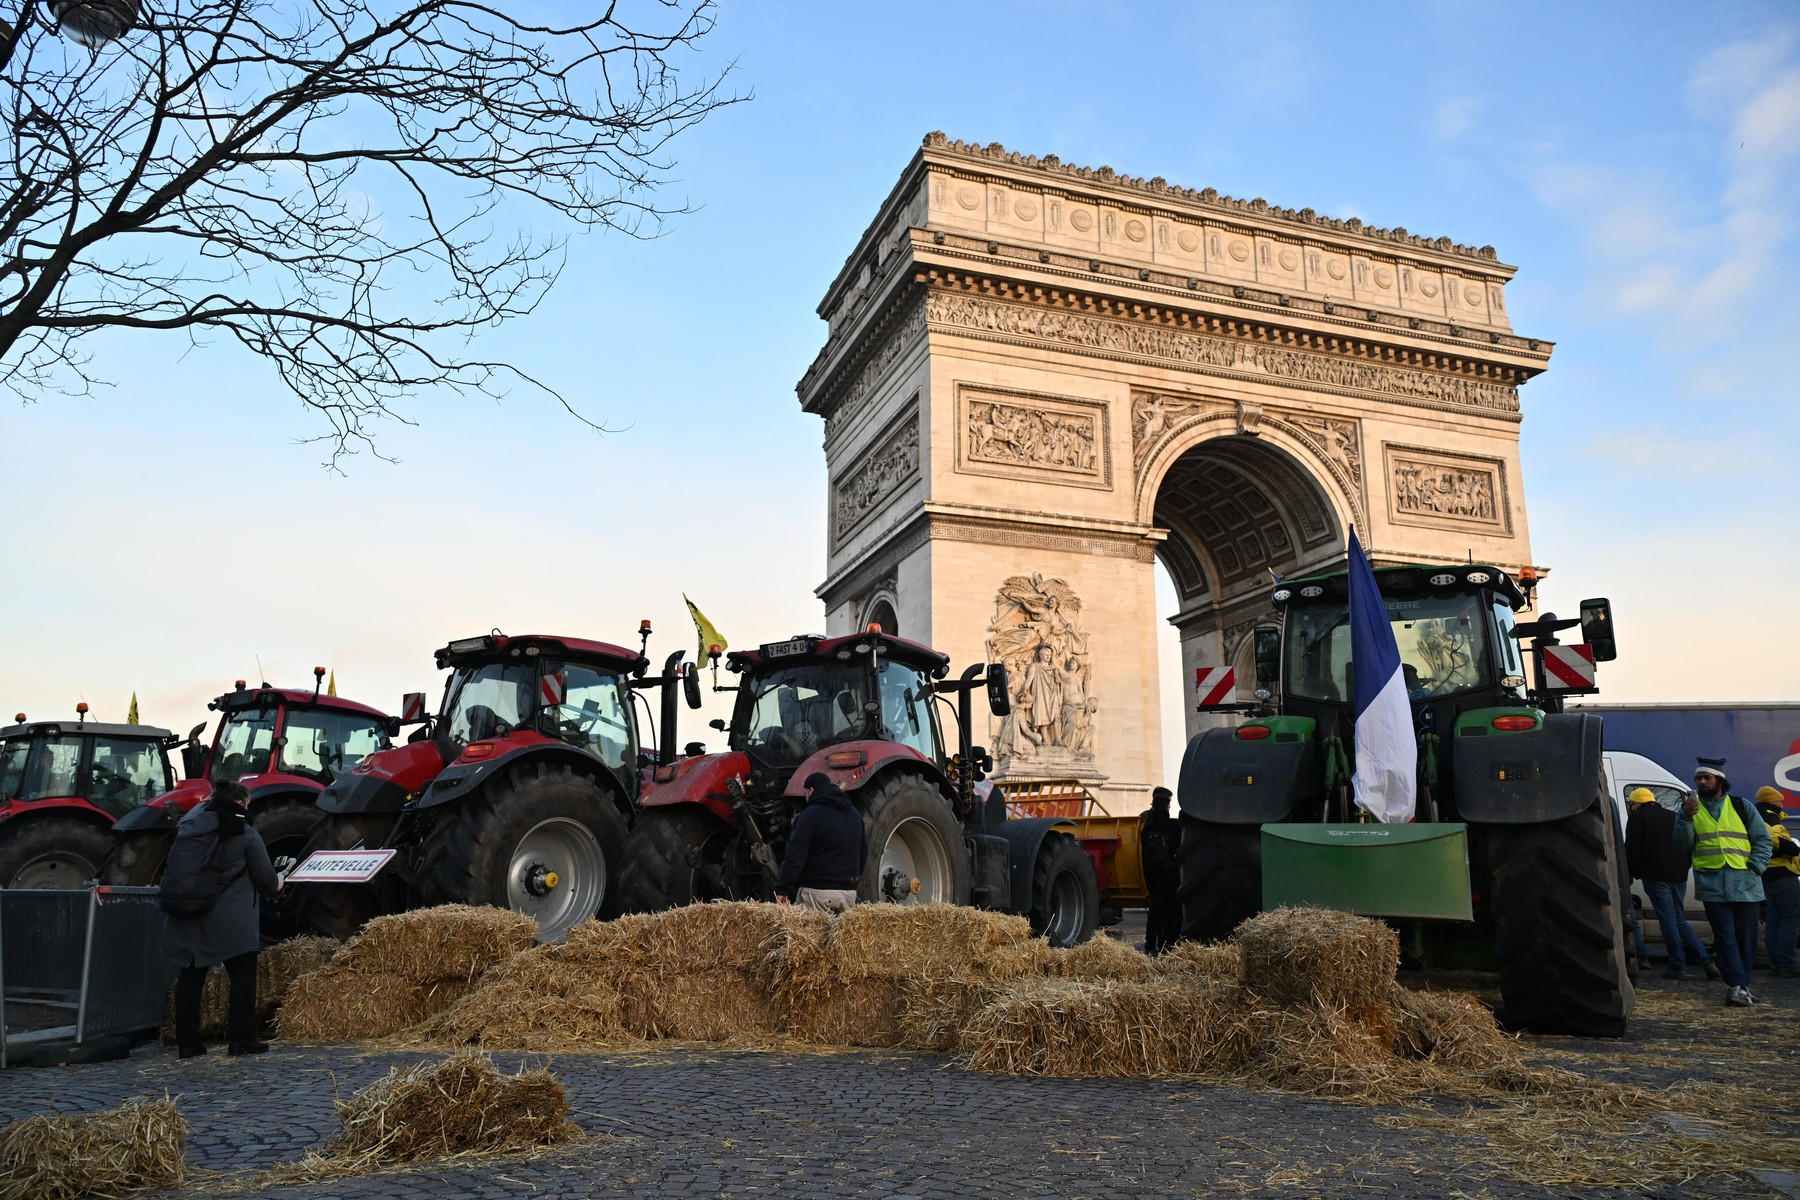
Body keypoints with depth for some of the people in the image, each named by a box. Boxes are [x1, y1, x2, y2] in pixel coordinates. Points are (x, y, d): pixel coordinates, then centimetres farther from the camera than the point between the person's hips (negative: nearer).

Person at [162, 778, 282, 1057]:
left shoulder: (188, 827, 5)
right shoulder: (246, 835, -9)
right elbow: (266, 877, -3)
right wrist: (275, 884, 19)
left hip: (187, 919, 5)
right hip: (231, 921, -5)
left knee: (190, 977, 13)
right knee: (242, 977, 6)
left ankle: (187, 1042, 16)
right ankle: (241, 1038, 6)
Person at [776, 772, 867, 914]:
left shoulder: (810, 815, -8)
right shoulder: (855, 814, 15)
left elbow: (795, 856, -15)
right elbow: (863, 852, 23)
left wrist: (782, 889, -13)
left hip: (816, 892, -7)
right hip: (849, 893, 7)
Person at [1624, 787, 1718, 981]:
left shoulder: (1637, 818, -2)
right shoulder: (1673, 816, 20)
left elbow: (1632, 849, -8)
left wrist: (1633, 873, 4)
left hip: (1656, 876, -7)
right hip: (1679, 875, 7)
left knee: (1667, 919, -3)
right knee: (1677, 919, 14)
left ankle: (1678, 965, -1)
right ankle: (1706, 961, 5)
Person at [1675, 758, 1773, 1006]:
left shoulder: (1741, 807, 10)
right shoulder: (1691, 808, 11)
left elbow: (1763, 840, 9)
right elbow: (1683, 844, 1)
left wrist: (1755, 868, -5)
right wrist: (1687, 819, -15)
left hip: (1744, 883, 1)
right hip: (1712, 885, -1)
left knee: (1746, 936, 5)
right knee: (1725, 936, -6)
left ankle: (1738, 986, 14)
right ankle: (1738, 986, -10)